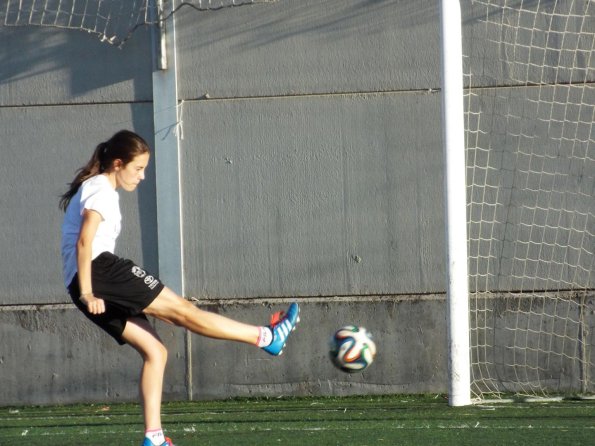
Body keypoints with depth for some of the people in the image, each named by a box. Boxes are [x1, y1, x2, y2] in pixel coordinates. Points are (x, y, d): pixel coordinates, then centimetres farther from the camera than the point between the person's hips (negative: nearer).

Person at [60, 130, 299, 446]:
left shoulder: (91, 188, 25)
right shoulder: (102, 190, -6)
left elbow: (82, 242, 25)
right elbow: (84, 241, -20)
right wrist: (87, 294, -24)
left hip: (83, 283, 10)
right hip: (99, 270, -10)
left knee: (154, 351, 6)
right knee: (182, 310, -8)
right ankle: (267, 337, -8)